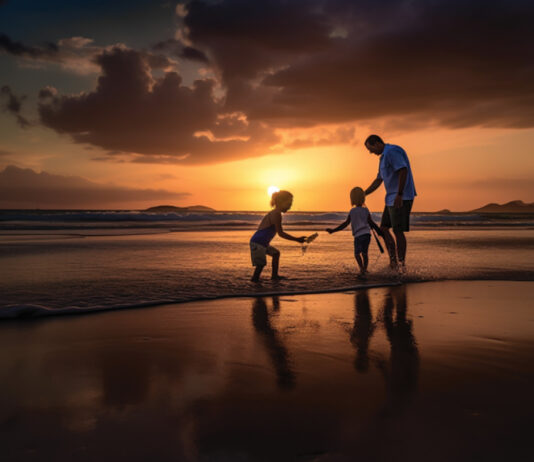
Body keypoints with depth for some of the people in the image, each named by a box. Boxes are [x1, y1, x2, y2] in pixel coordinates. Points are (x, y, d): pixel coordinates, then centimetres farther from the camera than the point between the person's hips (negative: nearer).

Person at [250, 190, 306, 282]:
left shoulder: (273, 213, 15)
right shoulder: (276, 214, -16)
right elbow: (280, 233, -17)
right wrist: (297, 239, -14)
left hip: (262, 243, 11)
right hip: (258, 243, -11)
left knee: (276, 253, 25)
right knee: (261, 263, -12)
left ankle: (274, 275, 32)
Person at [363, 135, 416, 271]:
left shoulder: (392, 151, -12)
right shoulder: (384, 157, 21)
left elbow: (403, 171, -24)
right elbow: (378, 180, 26)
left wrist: (399, 195, -27)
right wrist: (363, 195, 23)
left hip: (401, 198, -11)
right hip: (392, 198, 11)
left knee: (398, 231, -7)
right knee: (383, 228, 10)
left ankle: (402, 265, 0)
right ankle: (393, 262, 11)